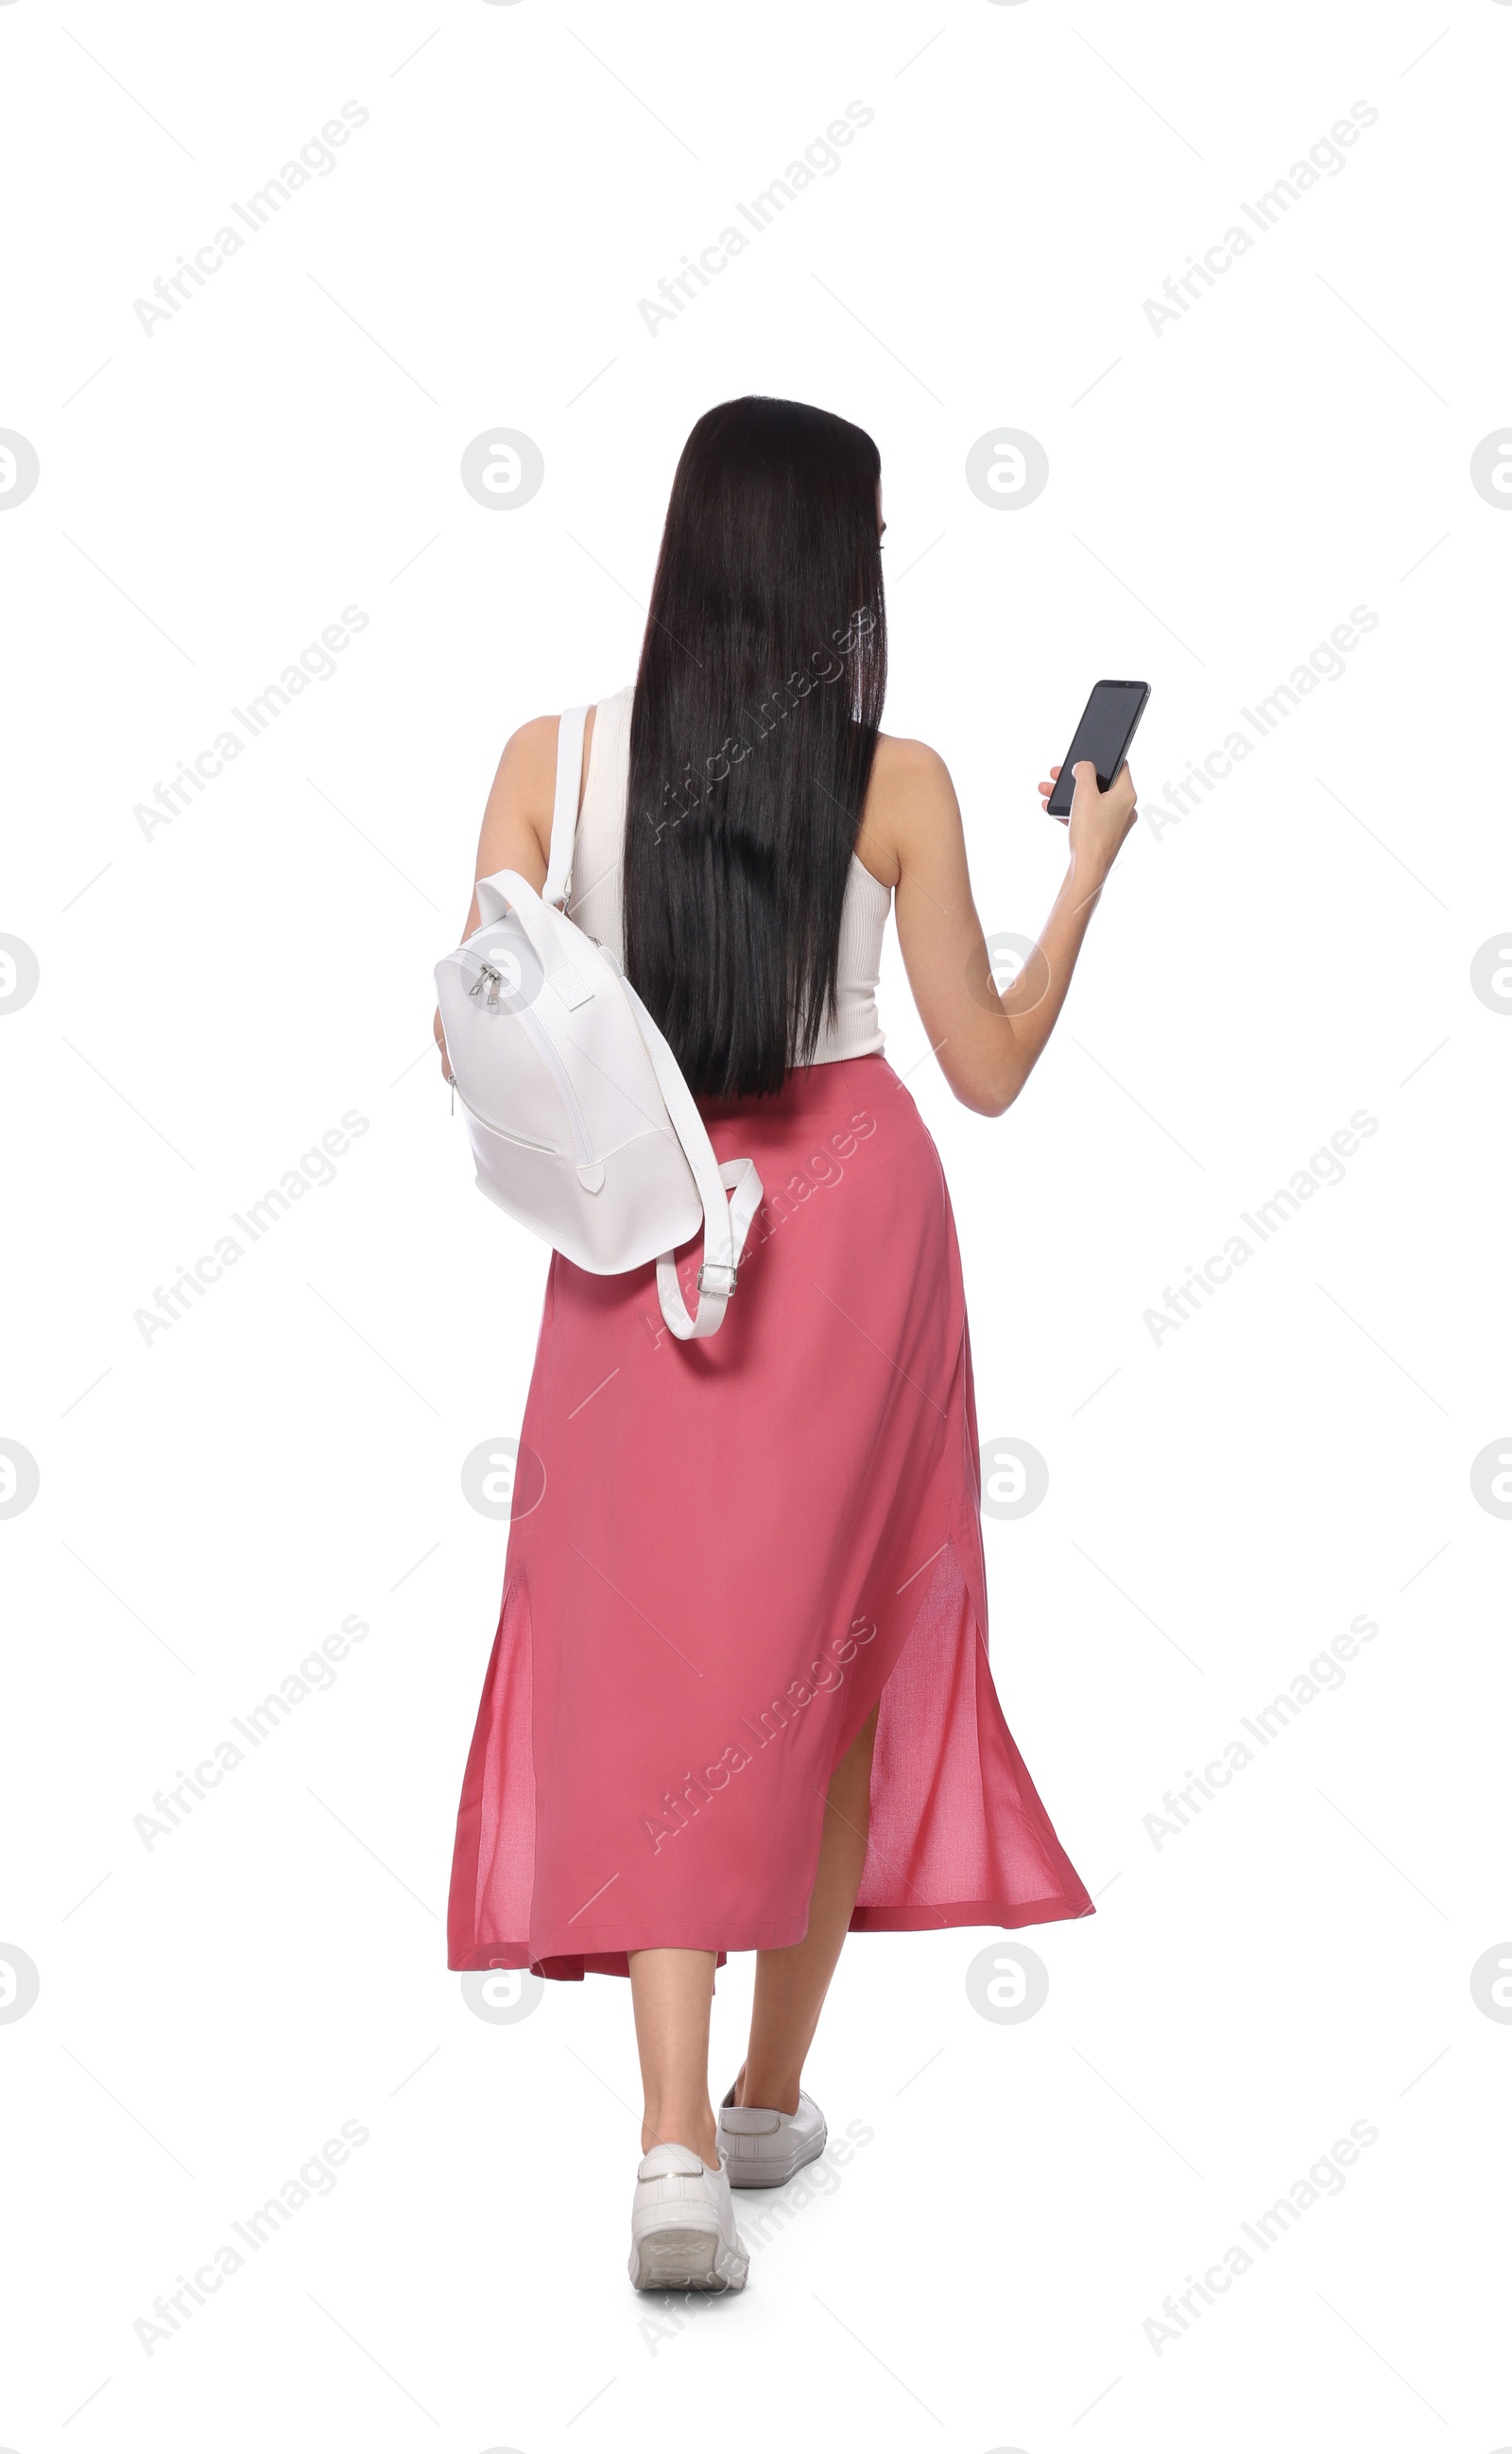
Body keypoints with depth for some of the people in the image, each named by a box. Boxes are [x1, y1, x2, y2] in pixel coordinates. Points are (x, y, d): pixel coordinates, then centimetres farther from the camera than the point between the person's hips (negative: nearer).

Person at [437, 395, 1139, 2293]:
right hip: (854, 1228, -1)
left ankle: (676, 2139, -10)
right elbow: (990, 1069, -1)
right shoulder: (899, 783, -8)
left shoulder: (553, 759, -5)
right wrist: (1088, 866, 10)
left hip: (641, 1245, 1)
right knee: (838, 1649, 15)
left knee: (658, 1659, 5)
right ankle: (772, 2098, 26)